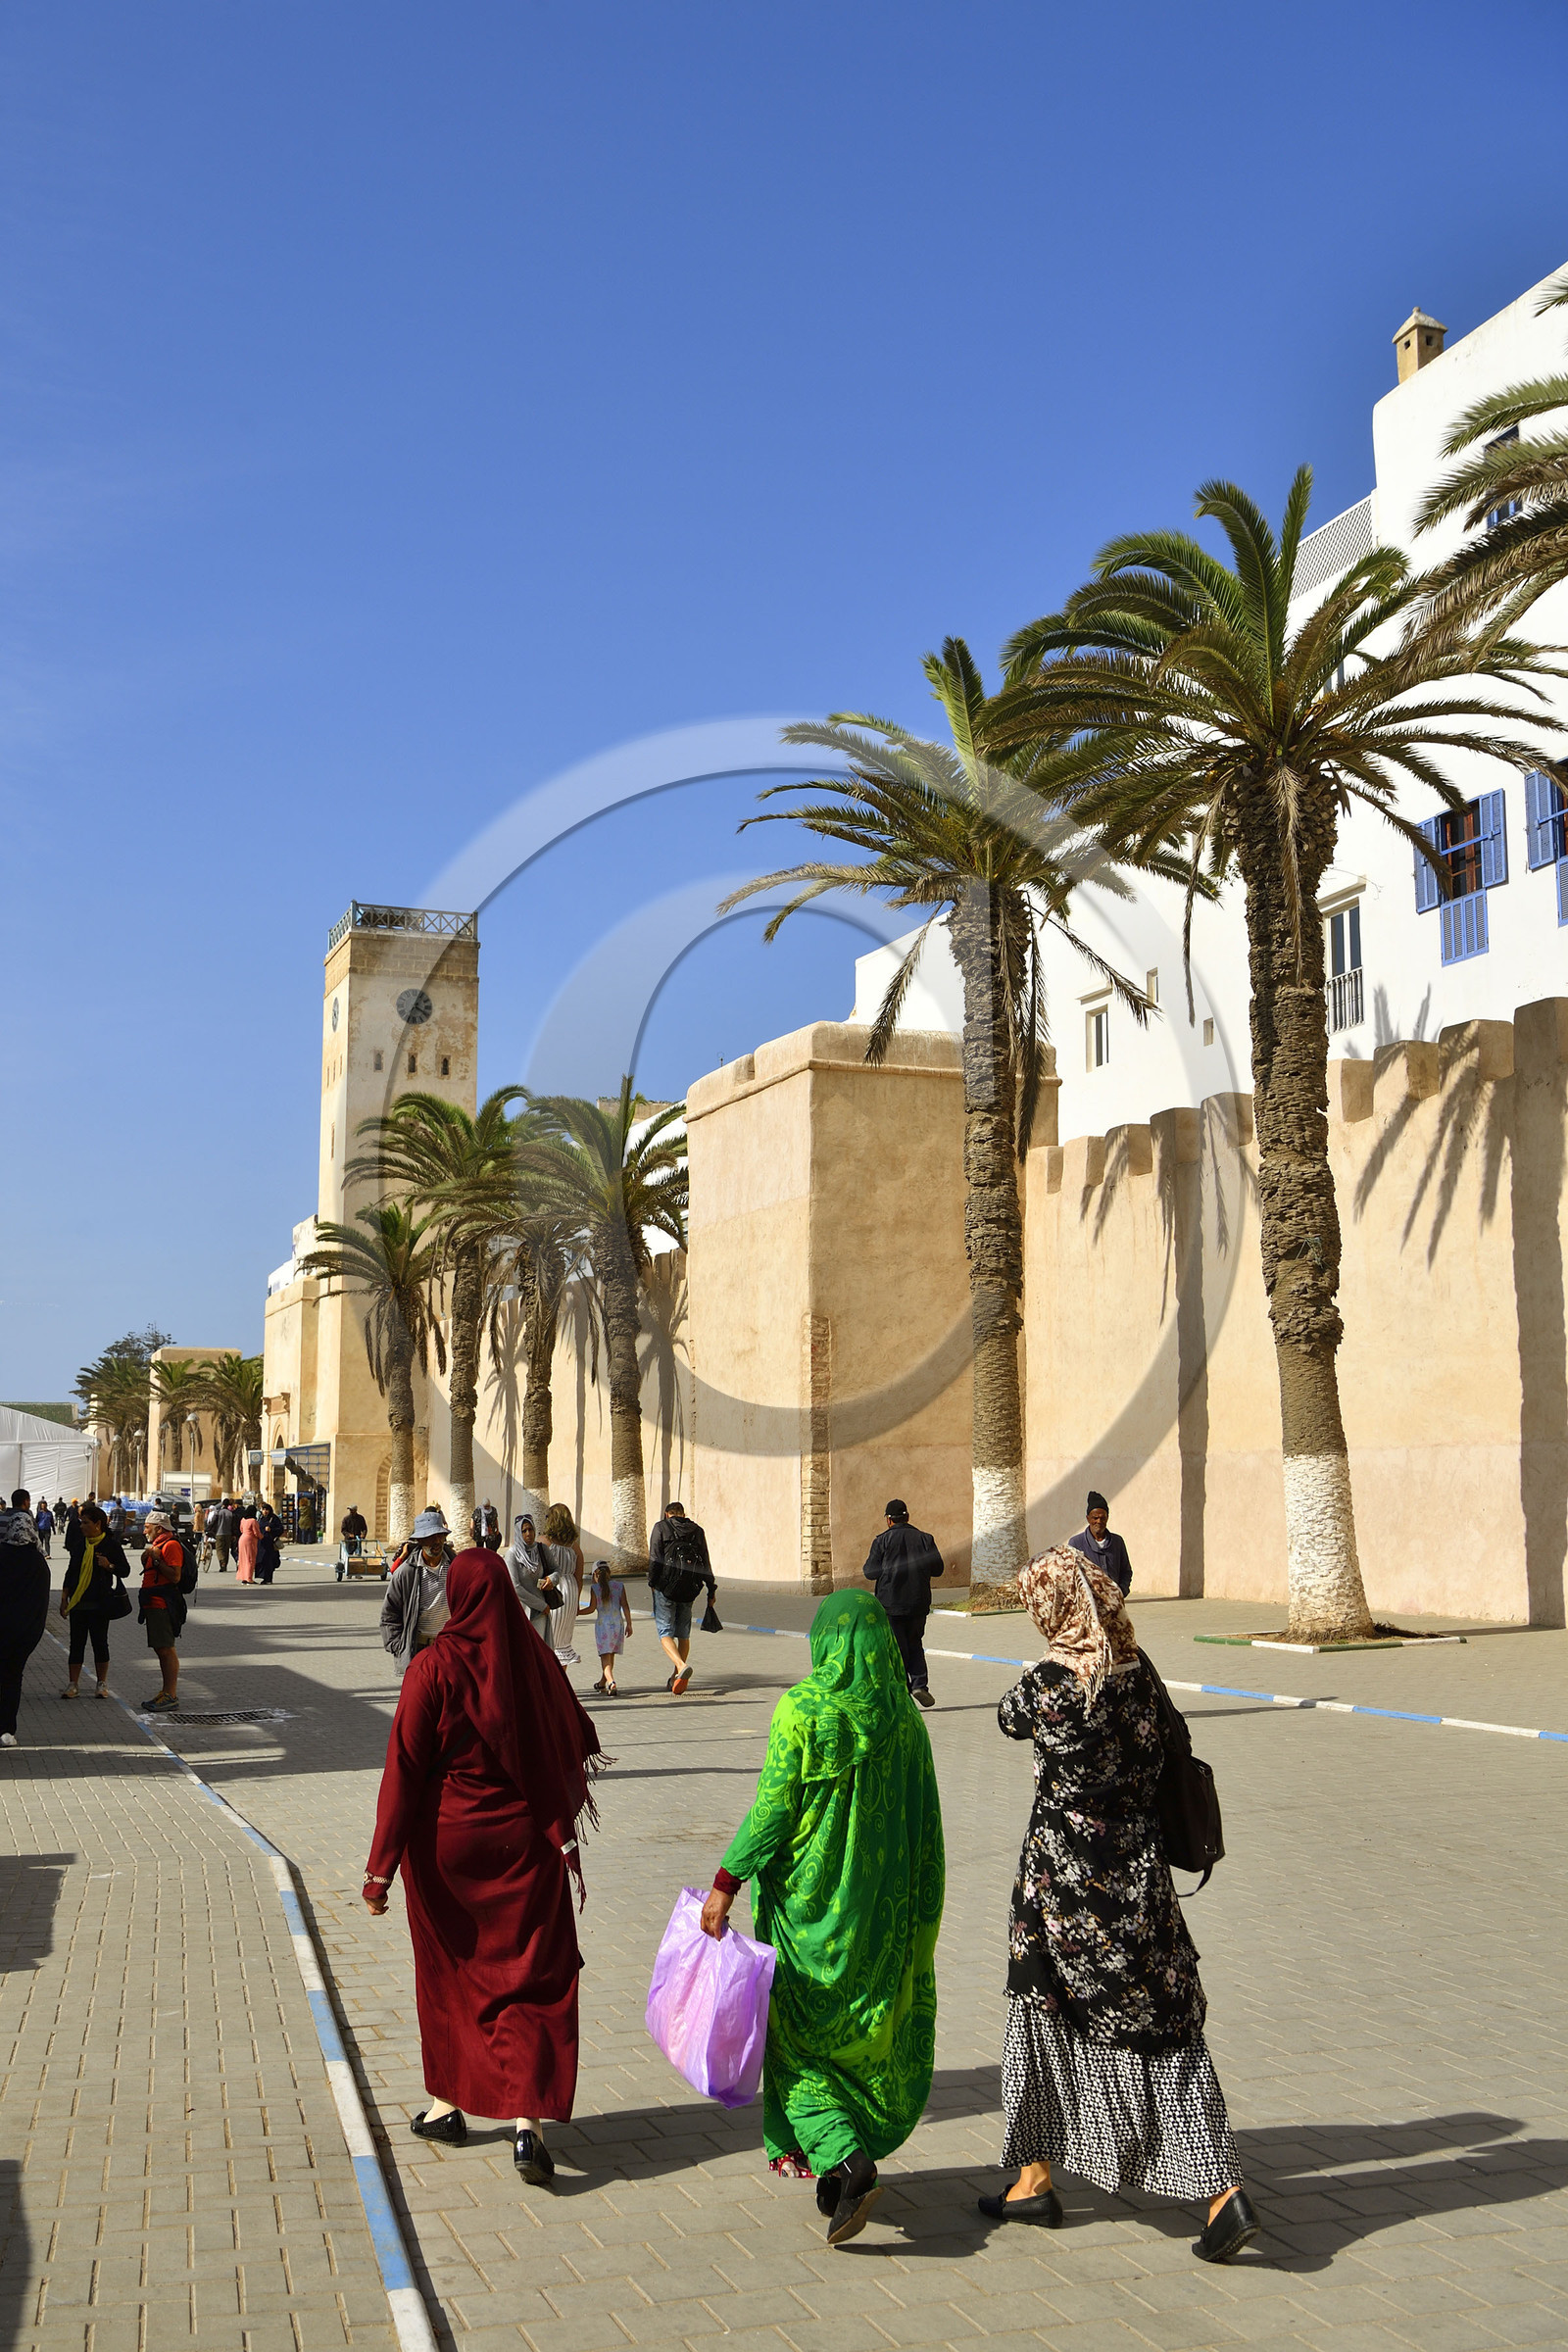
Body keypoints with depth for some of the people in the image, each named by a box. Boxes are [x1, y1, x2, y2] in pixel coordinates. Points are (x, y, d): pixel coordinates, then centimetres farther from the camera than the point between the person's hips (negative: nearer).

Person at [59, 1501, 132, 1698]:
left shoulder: (111, 1544, -4)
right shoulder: (80, 1545, 10)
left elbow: (125, 1570, -2)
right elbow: (70, 1571, 16)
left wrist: (109, 1566, -21)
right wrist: (64, 1598, 12)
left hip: (100, 1603, -4)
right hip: (78, 1602, 4)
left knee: (100, 1643, 2)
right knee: (76, 1643, 4)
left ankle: (102, 1685, 13)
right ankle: (72, 1685, 9)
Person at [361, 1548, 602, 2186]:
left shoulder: (434, 1667, -13)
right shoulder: (533, 1659, -4)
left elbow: (404, 1770, -15)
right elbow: (578, 1739, 10)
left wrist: (381, 1865, -11)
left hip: (447, 1844, -1)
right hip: (523, 1841, 1)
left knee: (450, 1972, 18)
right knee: (532, 1978, 4)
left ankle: (449, 2104, 30)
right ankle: (528, 2119, -9)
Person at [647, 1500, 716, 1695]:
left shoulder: (661, 1527, 3)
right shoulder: (697, 1530, 13)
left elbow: (654, 1558, -7)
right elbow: (705, 1563, 11)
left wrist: (652, 1582, -1)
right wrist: (711, 1590, 14)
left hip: (666, 1586, -4)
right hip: (689, 1589, 4)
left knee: (665, 1632, -5)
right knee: (683, 1633, 15)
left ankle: (682, 1666, -28)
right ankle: (677, 1678, 19)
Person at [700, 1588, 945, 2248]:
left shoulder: (801, 1710, -14)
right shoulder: (903, 1716, -1)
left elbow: (774, 1806, -17)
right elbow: (924, 1824, 2)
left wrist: (726, 1883, -10)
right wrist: (919, 1916, 11)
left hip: (805, 1897, -4)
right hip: (881, 1907, 4)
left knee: (798, 2030, 7)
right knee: (871, 2030, 18)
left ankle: (842, 2158, -10)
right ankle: (847, 2157, 27)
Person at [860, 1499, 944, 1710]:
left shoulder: (882, 1541, -5)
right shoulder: (924, 1538, 3)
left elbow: (870, 1572, -7)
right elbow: (937, 1568, 3)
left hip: (890, 1604, -3)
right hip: (918, 1603, 3)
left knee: (896, 1648, 4)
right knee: (915, 1644, 16)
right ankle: (919, 1683, -3)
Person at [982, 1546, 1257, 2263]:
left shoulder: (1048, 1682, -17)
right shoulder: (1137, 1671, -3)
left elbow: (1008, 1717, 5)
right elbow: (1151, 1760, 10)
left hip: (1064, 1869, -4)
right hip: (1137, 1862, 4)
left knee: (1043, 2011, 14)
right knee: (1165, 2028, 7)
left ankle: (1035, 2180, 26)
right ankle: (1224, 2191, 0)